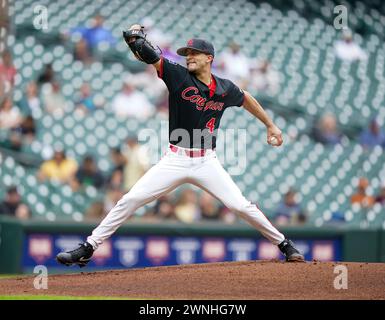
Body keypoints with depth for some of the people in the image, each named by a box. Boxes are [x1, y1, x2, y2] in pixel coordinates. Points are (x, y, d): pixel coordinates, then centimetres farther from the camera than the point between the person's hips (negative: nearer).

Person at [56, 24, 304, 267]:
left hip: (207, 162, 1)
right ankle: (87, 249, -3)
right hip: (175, 160, -1)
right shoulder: (179, 76, -4)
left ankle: (284, 244, 13)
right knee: (130, 200, -8)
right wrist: (135, 36, -32)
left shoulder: (225, 89, 3)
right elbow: (149, 56, -14)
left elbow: (246, 99, 24)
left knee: (241, 205, -5)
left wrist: (270, 124, 29)